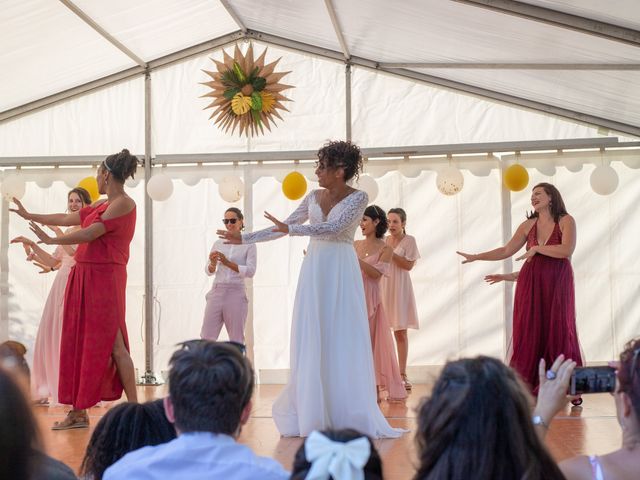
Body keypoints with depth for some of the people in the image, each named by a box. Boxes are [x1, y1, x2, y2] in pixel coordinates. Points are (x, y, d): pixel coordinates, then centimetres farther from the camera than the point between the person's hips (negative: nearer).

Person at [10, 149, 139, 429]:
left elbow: (89, 234, -15)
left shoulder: (123, 204, -10)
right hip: (84, 278, 9)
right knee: (79, 343, 8)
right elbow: (66, 219, 25)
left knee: (113, 344, -8)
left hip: (103, 279, -9)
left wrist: (51, 240, -4)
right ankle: (78, 413, 12)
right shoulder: (101, 206, 17)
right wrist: (30, 216, 34)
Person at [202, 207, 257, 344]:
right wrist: (213, 264, -14)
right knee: (207, 337, -3)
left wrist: (228, 263, -18)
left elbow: (251, 271, -8)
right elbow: (208, 271, 10)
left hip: (236, 293, -3)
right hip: (217, 291, 3)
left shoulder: (248, 245, 3)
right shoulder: (218, 243, 12)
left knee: (236, 340, 1)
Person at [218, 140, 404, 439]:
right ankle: (313, 413, 5)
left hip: (341, 273, -5)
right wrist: (244, 239, 9)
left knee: (342, 340, -5)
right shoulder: (314, 197, 10)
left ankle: (348, 415, 1)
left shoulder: (358, 198, -6)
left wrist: (292, 229, -26)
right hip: (314, 269, 5)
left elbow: (335, 227, -20)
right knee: (311, 341, 1)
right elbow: (284, 227, 13)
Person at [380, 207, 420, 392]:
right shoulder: (383, 241, 9)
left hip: (399, 288, -3)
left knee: (400, 332, 0)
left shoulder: (409, 240, -2)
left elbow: (408, 265, -12)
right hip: (382, 287, 3)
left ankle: (402, 374, 5)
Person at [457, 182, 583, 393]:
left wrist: (536, 248, -11)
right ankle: (528, 388, 2)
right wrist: (476, 257, 8)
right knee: (530, 332, 1)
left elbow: (567, 250, -17)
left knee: (559, 331, -2)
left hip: (557, 283, -3)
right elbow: (506, 251, 11)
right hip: (531, 282, 4)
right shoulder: (528, 225, 9)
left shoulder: (566, 221, -2)